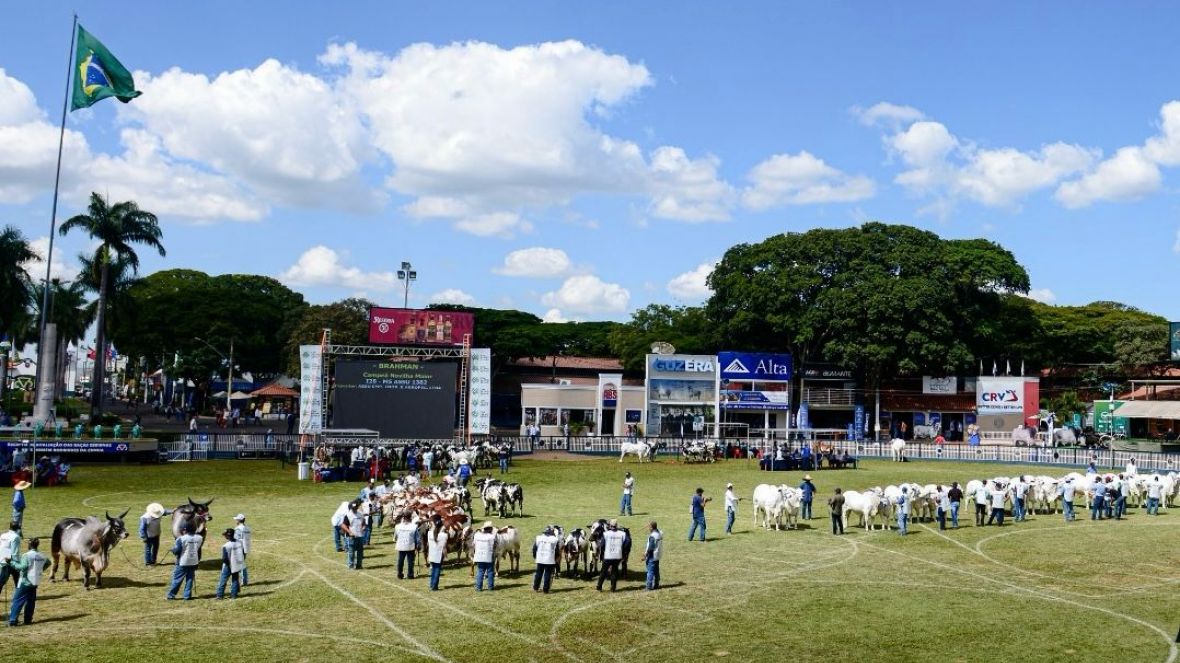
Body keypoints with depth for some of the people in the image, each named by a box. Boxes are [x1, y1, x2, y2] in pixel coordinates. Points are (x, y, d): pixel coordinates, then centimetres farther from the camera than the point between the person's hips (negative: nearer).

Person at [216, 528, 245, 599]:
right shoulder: (239, 543, -5)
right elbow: (243, 554, 4)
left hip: (228, 566, -5)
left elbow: (224, 559, -21)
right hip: (238, 565, 5)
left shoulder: (226, 546, -22)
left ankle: (220, 595, 11)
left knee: (222, 580, 9)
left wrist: (225, 562, -1)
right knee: (235, 580, 16)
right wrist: (241, 561, 15)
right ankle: (234, 594, 17)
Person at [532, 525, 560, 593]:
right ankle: (545, 589, 3)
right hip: (550, 560, -3)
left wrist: (534, 556, 20)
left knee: (538, 573, 15)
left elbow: (534, 548, 6)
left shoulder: (539, 537, 2)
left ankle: (536, 587, 23)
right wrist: (556, 559, 13)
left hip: (540, 559, 3)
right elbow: (557, 551, -1)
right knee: (548, 574, 2)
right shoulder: (555, 539, -5)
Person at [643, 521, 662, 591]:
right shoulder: (660, 533, 2)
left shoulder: (652, 536, -23)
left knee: (650, 571, -1)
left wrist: (645, 554, -9)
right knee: (656, 571, 17)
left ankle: (649, 586, 1)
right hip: (658, 555, 8)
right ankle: (656, 585, 24)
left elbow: (650, 547, -20)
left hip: (652, 556, -8)